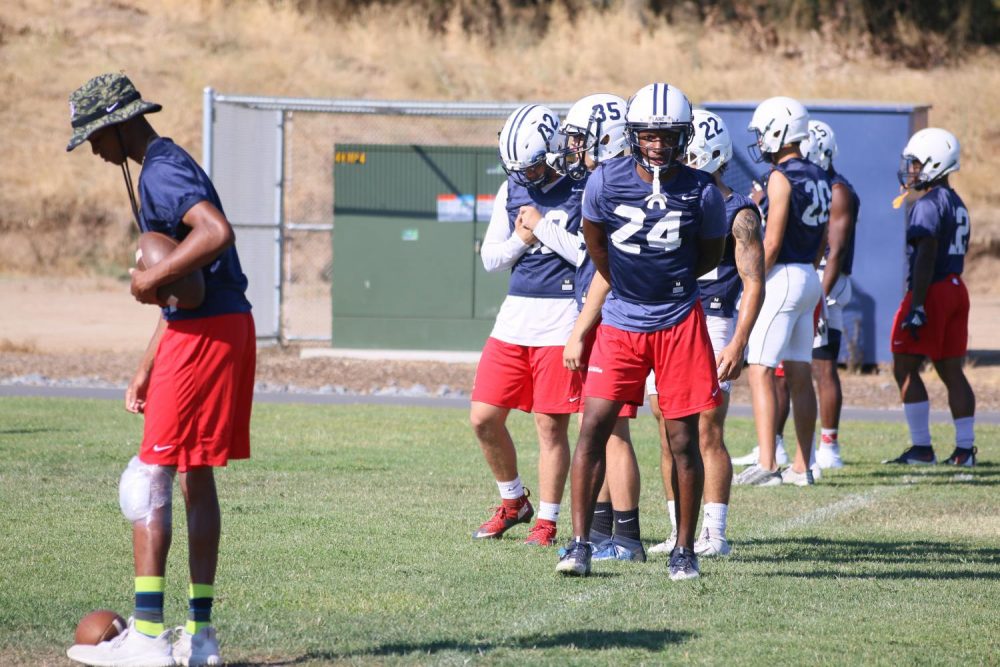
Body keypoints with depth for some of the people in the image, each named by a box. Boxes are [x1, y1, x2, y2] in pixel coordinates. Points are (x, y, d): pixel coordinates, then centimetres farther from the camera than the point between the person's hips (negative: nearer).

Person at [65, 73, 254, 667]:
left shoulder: (161, 172, -12)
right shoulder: (167, 166, 20)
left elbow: (216, 232, -31)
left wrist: (151, 277, -20)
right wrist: (146, 369, 23)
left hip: (204, 333, -10)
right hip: (226, 324, 10)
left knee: (152, 476, -8)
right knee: (196, 477, 13)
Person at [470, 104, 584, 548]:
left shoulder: (583, 191, -8)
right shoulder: (511, 190, 10)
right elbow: (489, 258, 14)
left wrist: (543, 228, -13)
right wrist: (520, 240, -5)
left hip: (561, 318, -6)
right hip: (516, 312, 6)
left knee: (550, 425, -2)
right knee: (484, 418, 4)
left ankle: (547, 522, 10)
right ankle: (513, 502, 24)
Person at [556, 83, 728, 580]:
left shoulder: (701, 193, -8)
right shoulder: (606, 182, -7)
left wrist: (667, 279, 5)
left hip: (679, 323, -1)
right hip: (621, 322, 1)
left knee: (683, 440, 1)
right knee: (593, 427, -8)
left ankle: (684, 550, 11)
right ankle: (580, 542, -4)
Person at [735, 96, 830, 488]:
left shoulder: (782, 177, -13)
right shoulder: (819, 178, 13)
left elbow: (772, 242, -16)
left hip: (783, 277, -9)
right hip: (810, 279, 9)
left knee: (761, 372, -8)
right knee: (799, 374, 10)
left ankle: (766, 465, -13)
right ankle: (802, 466, 11)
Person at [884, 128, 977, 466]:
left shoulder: (927, 206, -14)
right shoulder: (956, 205, 15)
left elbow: (926, 260, -21)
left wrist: (916, 308, -23)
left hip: (931, 292, -9)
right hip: (956, 290, 9)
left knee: (905, 369, -3)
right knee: (951, 371, 9)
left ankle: (922, 448, -6)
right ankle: (964, 448, 7)